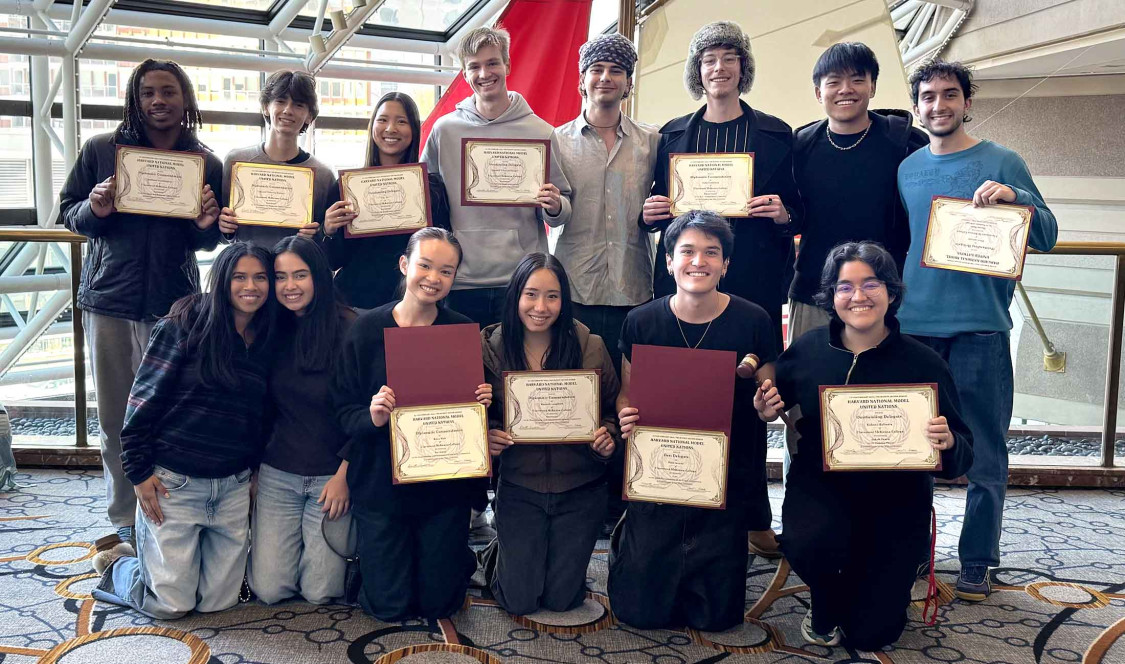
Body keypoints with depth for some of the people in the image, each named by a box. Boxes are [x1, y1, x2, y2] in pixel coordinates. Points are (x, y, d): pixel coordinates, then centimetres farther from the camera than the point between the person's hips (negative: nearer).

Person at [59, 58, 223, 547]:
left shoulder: (207, 163, 4)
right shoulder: (101, 151, 2)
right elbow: (68, 211, 8)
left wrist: (206, 225, -12)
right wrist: (94, 210, -13)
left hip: (174, 304, -1)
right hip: (109, 301, 1)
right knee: (114, 420, 8)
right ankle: (125, 522, 22)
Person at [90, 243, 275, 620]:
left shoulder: (266, 341, 5)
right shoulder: (185, 325, -9)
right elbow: (143, 400, -8)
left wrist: (255, 469, 7)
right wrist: (139, 472, -9)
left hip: (233, 486, 5)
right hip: (173, 482, -4)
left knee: (219, 600, 7)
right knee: (172, 603, 0)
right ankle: (116, 567, 30)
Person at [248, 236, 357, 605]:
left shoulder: (347, 329, -10)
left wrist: (344, 476, -11)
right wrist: (251, 469, 5)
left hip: (333, 475, -3)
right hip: (277, 474, 3)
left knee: (320, 592, 0)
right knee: (268, 590, 2)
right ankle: (272, 537, 31)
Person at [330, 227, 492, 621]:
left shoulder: (464, 331, -5)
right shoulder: (367, 329, -7)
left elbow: (478, 404, 5)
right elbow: (343, 410, -4)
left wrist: (483, 403, -17)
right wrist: (371, 418, -25)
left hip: (446, 482, 0)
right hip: (380, 482, 0)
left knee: (439, 602, 9)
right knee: (389, 606, 6)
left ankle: (457, 556, 41)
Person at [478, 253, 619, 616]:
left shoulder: (589, 347, -9)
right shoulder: (491, 348, -8)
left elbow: (612, 409, 1)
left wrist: (608, 435, -20)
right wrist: (487, 437, -21)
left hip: (580, 489, 1)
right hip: (519, 486, 0)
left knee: (562, 598, 11)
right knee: (520, 600, 5)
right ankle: (498, 554, 37)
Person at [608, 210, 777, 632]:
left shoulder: (753, 321, -8)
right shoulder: (642, 322, -6)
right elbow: (626, 393, 6)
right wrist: (625, 416, -17)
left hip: (727, 481, 0)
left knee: (715, 616, 5)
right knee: (641, 612, 3)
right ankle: (626, 540, 32)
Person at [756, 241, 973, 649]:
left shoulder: (923, 363, -11)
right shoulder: (806, 350, -7)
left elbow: (962, 454, -8)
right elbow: (775, 407, 9)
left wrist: (948, 442, -31)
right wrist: (767, 413, -14)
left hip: (895, 503, 0)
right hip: (821, 488, 0)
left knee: (871, 633, -1)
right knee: (809, 545, -35)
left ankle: (874, 581, 37)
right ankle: (825, 603, 5)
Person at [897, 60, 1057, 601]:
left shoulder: (1002, 163, 4)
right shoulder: (906, 169, 12)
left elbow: (1046, 238, -1)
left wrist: (1015, 197, -19)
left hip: (979, 328, -3)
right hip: (912, 328, 3)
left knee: (984, 455, 2)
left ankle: (977, 560, 15)